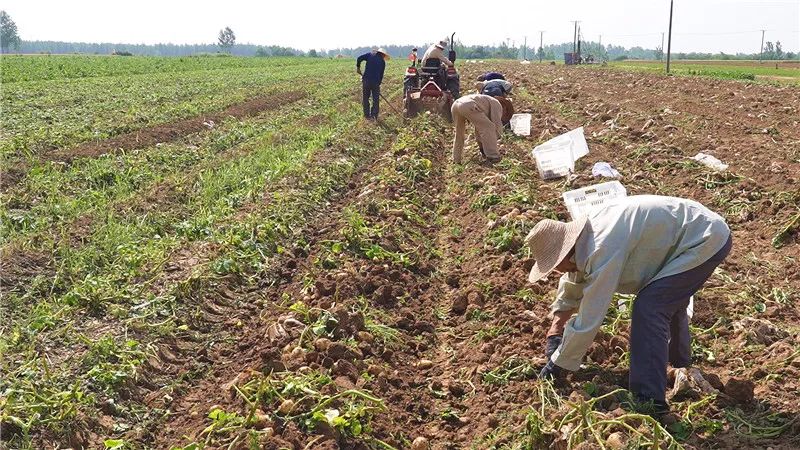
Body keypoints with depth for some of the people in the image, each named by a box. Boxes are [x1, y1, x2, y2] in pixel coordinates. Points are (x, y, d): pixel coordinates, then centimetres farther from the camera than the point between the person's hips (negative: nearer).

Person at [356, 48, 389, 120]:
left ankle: (367, 115, 12)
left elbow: (359, 58, -5)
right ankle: (374, 115, 6)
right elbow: (381, 75, 8)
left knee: (365, 98, 10)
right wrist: (378, 83, 16)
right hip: (376, 82, 0)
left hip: (366, 80, 0)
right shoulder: (382, 61, 8)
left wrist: (358, 67, 9)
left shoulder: (370, 54, 6)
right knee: (376, 100, 9)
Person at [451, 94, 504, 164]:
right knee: (488, 127, -1)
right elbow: (497, 124, 6)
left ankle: (456, 160, 27)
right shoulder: (497, 105, 15)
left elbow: (479, 128, 41)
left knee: (459, 134, 25)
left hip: (455, 104, 9)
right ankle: (492, 156, -2)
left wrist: (481, 145, 42)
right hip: (467, 106, -9)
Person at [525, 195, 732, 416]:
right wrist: (554, 332, 11)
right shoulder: (585, 237, 0)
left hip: (707, 240, -10)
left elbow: (589, 319, -25)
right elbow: (572, 286, 17)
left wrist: (557, 364, -15)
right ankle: (680, 362, 51)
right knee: (668, 298, 28)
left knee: (649, 307, -17)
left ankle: (650, 402, -13)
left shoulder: (602, 250, -29)